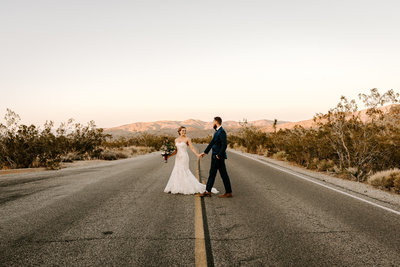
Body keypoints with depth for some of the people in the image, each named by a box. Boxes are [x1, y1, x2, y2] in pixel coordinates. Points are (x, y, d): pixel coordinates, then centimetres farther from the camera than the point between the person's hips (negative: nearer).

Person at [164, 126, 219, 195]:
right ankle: (179, 188, 14)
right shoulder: (176, 140, 10)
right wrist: (169, 155, 4)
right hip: (178, 158, 6)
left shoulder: (187, 139, -6)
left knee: (184, 172, -7)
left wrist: (197, 154, -28)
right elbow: (176, 151, 13)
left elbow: (192, 148, -13)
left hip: (184, 157, -6)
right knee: (177, 172, 5)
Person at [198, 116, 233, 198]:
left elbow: (224, 145, -24)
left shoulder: (222, 132, -17)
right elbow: (212, 143, 21)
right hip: (214, 157, 10)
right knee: (212, 173, 13)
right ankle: (208, 191, 20)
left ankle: (228, 193, 9)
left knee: (224, 175, -1)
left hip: (219, 157, -10)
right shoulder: (217, 132, 13)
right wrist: (205, 152, 24)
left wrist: (219, 155, -20)